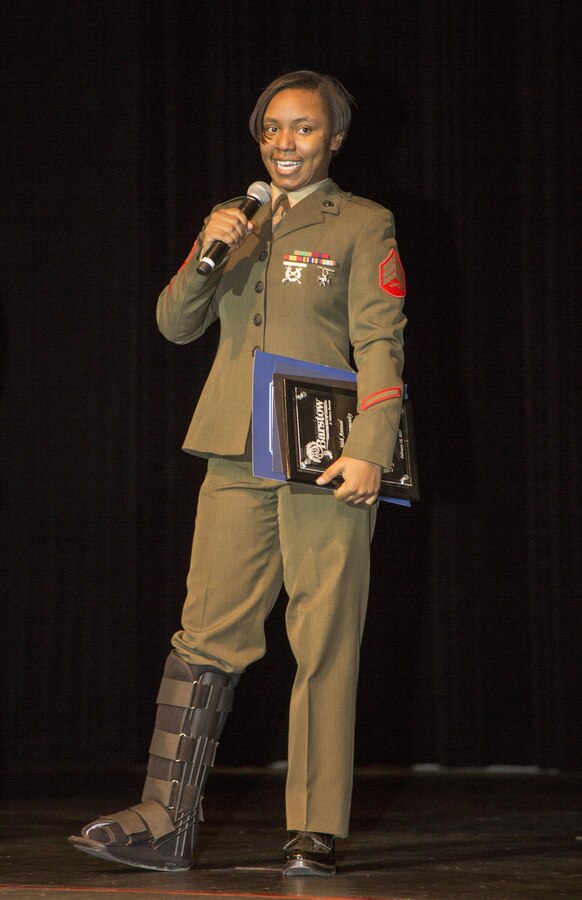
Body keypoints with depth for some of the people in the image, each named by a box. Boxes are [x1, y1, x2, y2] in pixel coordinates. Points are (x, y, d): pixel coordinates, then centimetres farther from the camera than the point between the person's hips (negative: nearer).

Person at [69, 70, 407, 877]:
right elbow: (176, 325, 13)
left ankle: (315, 833, 2)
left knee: (324, 650, -3)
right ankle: (166, 824, -2)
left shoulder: (362, 226, 5)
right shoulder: (233, 222, 19)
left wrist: (369, 451, -15)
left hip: (323, 464, -4)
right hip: (237, 463, 4)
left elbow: (380, 346, -3)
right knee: (205, 639, -1)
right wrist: (208, 256, -5)